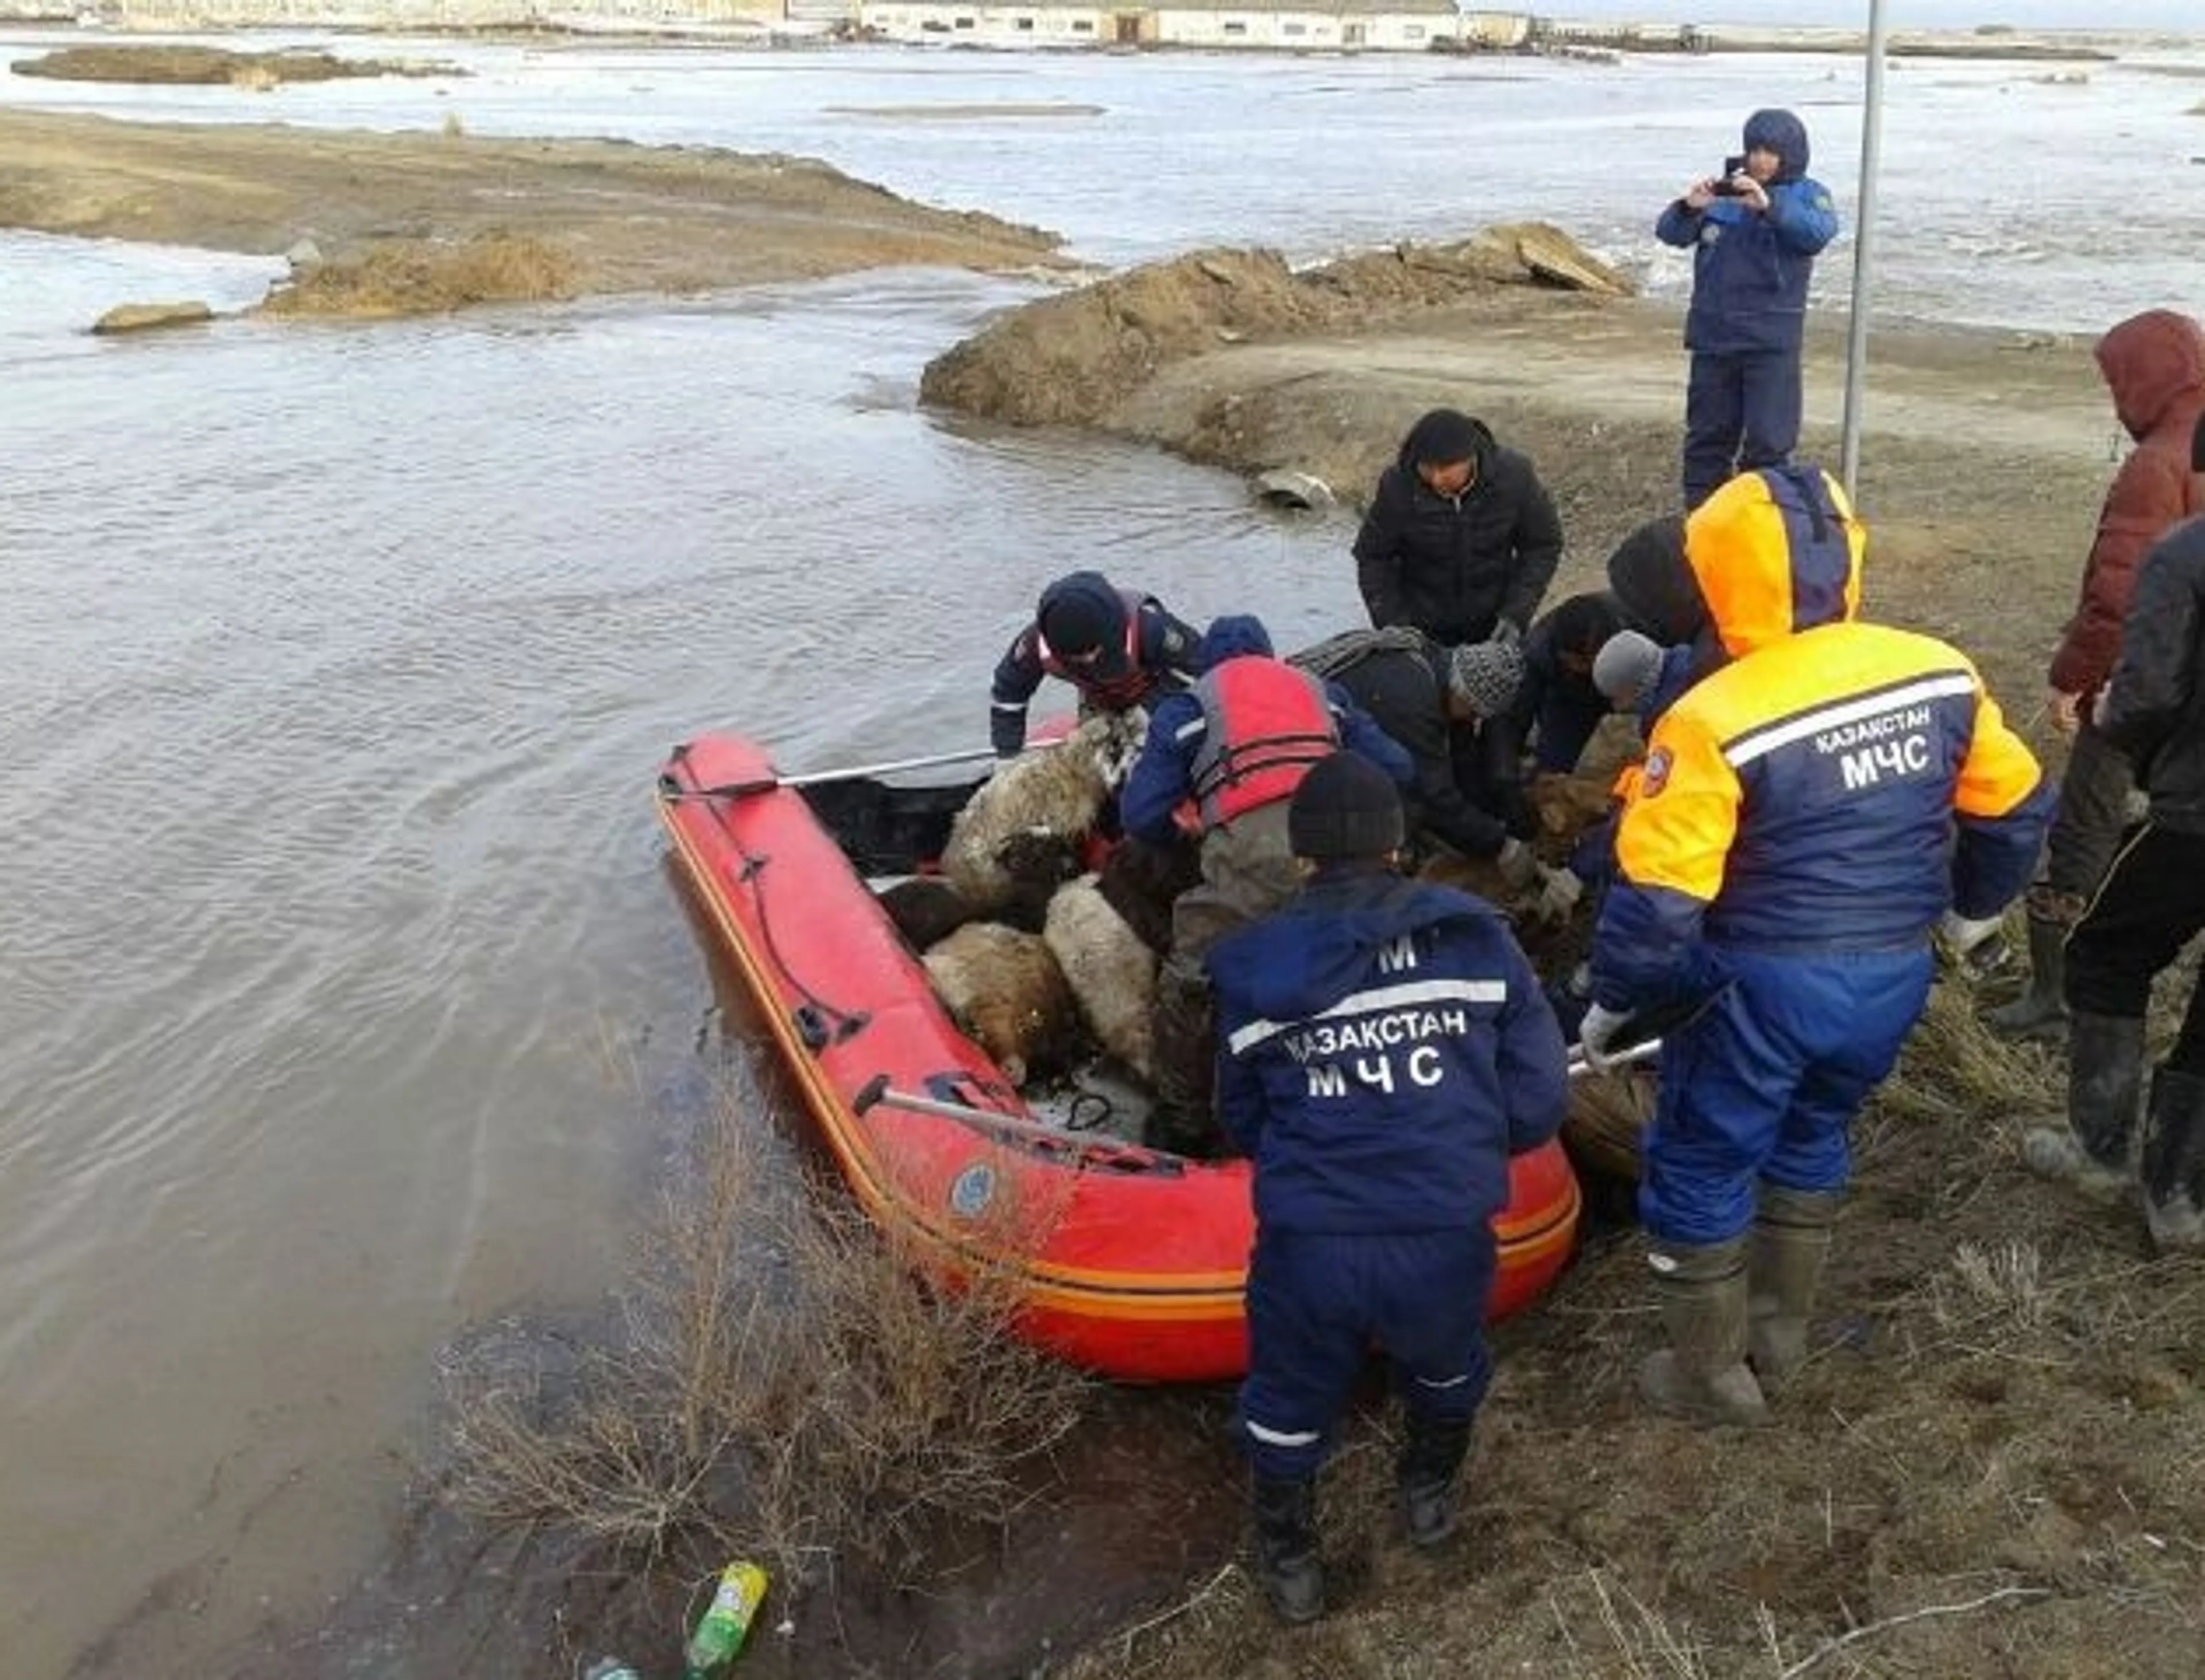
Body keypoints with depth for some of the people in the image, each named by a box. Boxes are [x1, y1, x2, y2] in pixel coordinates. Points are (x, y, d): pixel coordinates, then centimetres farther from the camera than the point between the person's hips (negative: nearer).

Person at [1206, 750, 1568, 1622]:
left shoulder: (1255, 966, 0)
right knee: (1446, 1366, 34)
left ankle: (1289, 1563, 45)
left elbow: (1241, 1121, 8)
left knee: (1289, 1405, 27)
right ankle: (1432, 1496, 56)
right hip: (1447, 1240, 1)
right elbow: (1537, 1102, -1)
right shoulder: (1473, 934, -1)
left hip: (1308, 1248, -1)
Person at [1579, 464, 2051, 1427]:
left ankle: (1713, 1379, 30)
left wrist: (1612, 1004, -5)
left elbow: (1657, 901, -21)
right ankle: (1779, 1336, 43)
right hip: (1895, 977, 6)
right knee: (1810, 1140, 29)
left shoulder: (1716, 719, -22)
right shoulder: (1941, 674, -4)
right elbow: (2014, 810, 10)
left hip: (1764, 985, -6)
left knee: (1701, 1169, 15)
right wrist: (1972, 909, 27)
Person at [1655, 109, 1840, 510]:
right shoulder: (1723, 192, 8)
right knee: (1707, 438, 11)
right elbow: (1669, 234, 3)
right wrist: (1688, 208, -19)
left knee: (1768, 444, -4)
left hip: (1771, 342, -3)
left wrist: (1769, 206, -32)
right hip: (1713, 337, 3)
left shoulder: (1806, 194, 1)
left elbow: (1819, 232, -19)